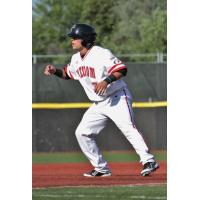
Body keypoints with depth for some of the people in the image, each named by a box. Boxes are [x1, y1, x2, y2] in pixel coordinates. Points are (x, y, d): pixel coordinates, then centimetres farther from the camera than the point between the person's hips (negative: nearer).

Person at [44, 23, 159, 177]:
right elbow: (68, 73, 26)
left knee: (128, 128, -24)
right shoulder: (76, 59, 9)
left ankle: (148, 161, -27)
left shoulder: (101, 54, -16)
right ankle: (102, 168, 8)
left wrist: (107, 80, -37)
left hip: (117, 98, -9)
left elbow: (121, 70, -23)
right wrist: (55, 71, 6)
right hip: (98, 104, 9)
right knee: (82, 132, 2)